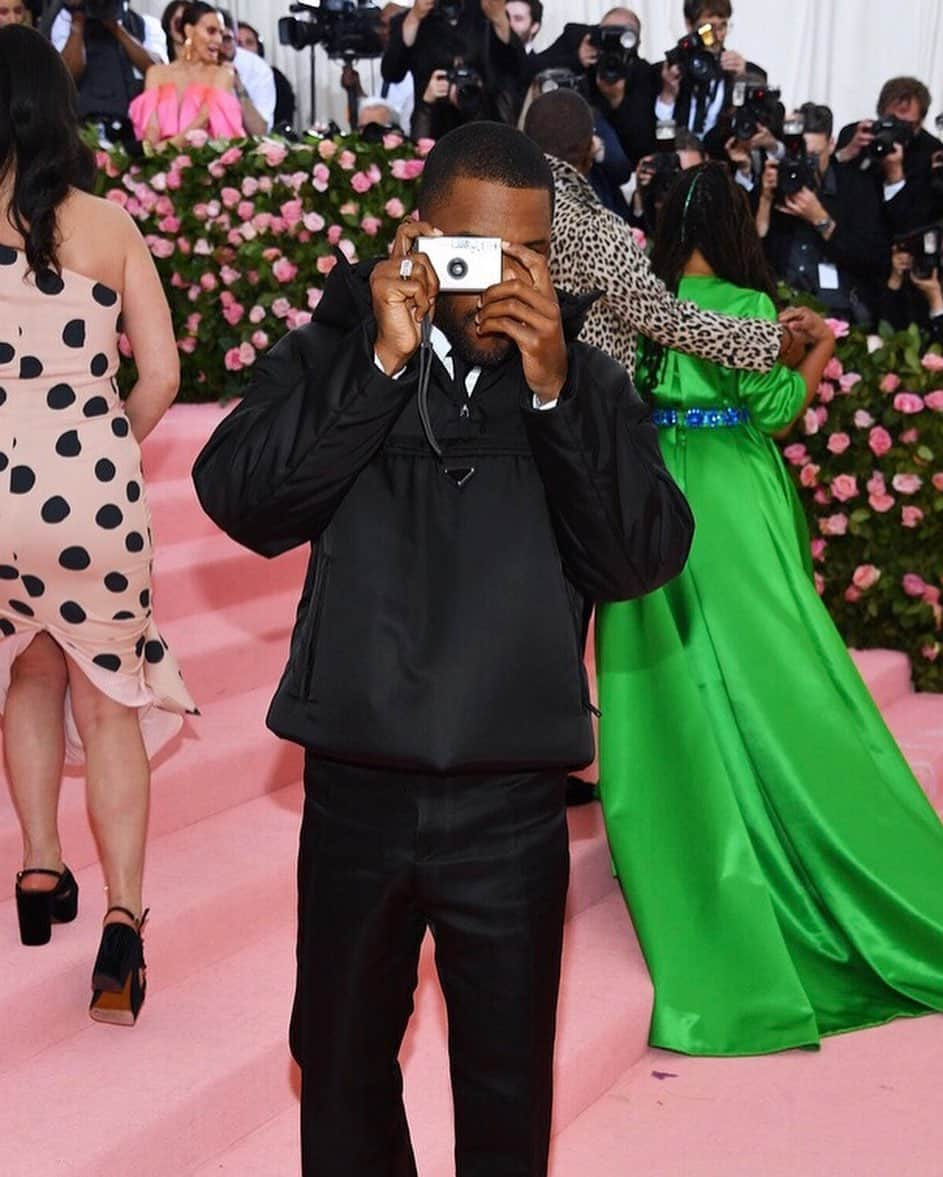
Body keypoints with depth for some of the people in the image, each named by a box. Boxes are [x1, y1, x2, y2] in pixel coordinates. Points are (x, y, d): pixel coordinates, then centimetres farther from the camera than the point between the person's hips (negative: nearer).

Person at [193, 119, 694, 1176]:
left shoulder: (590, 385, 1)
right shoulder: (330, 354, -1)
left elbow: (646, 557, -10)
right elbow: (240, 500, -15)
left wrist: (554, 389, -20)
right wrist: (381, 364, -20)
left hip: (515, 803, 0)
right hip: (356, 790, 0)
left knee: (509, 1080, 15)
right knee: (342, 1060, 19)